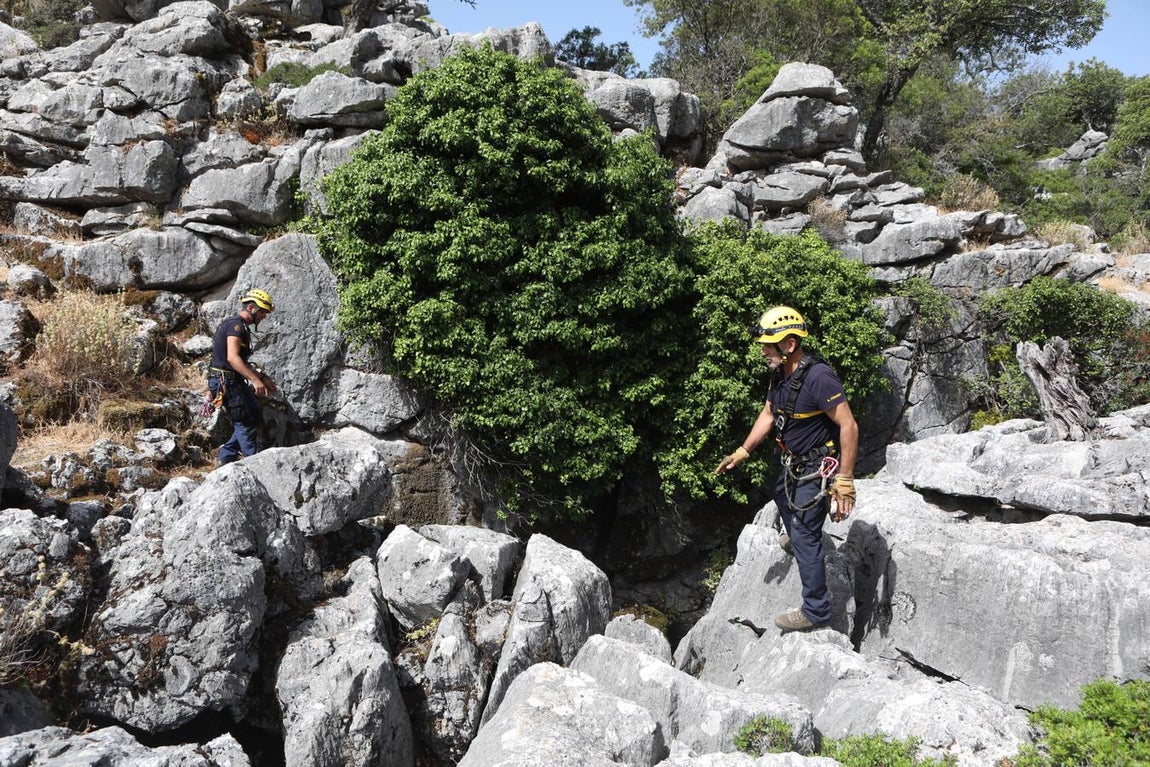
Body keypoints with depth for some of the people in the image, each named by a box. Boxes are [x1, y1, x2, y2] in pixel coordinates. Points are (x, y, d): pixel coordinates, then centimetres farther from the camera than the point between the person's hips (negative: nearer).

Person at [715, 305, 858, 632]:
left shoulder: (818, 377, -31)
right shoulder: (782, 375, -3)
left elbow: (849, 426, -30)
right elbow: (768, 415, 10)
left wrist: (844, 481, -31)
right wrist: (741, 453, 8)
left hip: (817, 469, -9)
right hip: (793, 464, 9)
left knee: (805, 537, -6)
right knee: (783, 500, 33)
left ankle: (816, 611, 6)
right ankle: (796, 536, 65)